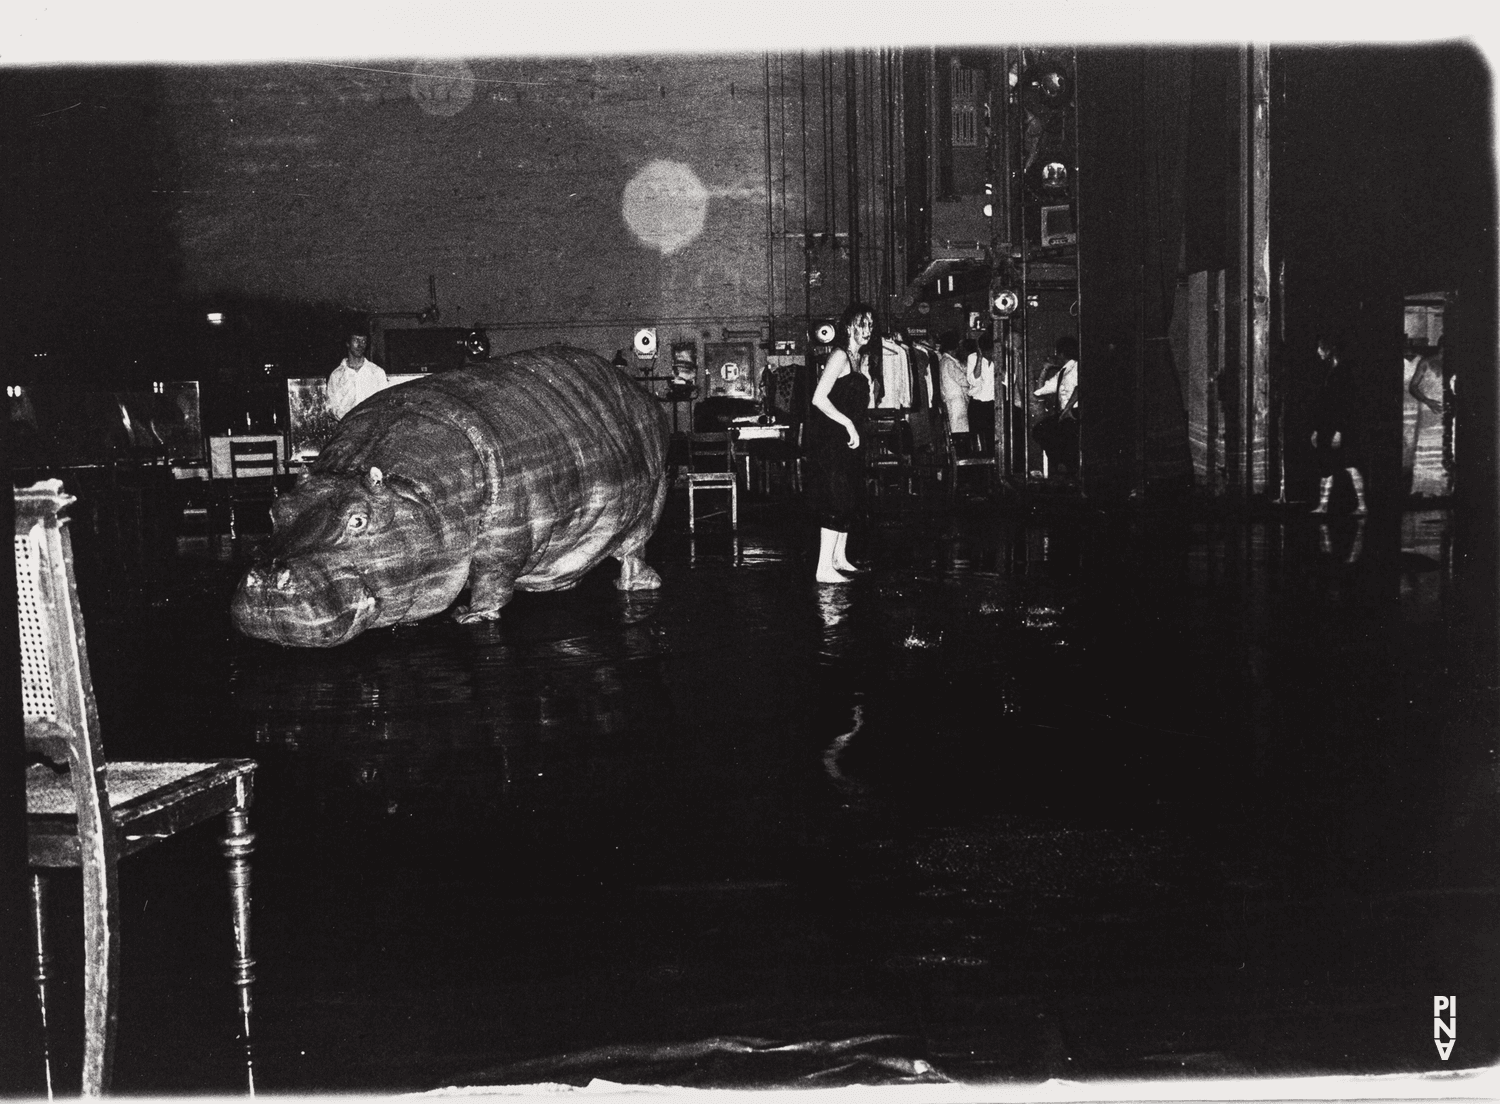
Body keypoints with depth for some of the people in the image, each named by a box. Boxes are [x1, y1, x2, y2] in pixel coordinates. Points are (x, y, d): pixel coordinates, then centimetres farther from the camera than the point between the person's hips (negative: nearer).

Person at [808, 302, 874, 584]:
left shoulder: (855, 358, 15)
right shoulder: (839, 356, -14)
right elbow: (819, 398, -23)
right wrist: (848, 424, -21)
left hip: (846, 440, 10)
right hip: (831, 439, -10)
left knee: (851, 499, 14)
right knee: (837, 501, -11)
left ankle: (840, 559, 24)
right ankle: (824, 568, -10)